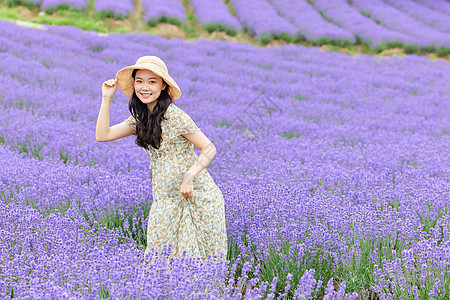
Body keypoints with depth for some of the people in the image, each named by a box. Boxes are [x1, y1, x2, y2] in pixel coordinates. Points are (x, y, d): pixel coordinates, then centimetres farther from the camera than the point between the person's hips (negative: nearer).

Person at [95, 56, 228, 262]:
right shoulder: (140, 118, 8)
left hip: (196, 193, -6)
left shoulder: (174, 116, -14)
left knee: (203, 252, -2)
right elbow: (103, 135, 6)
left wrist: (189, 176, -25)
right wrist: (107, 98, 2)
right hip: (166, 197, 6)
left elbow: (209, 149, -13)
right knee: (160, 251, 1)